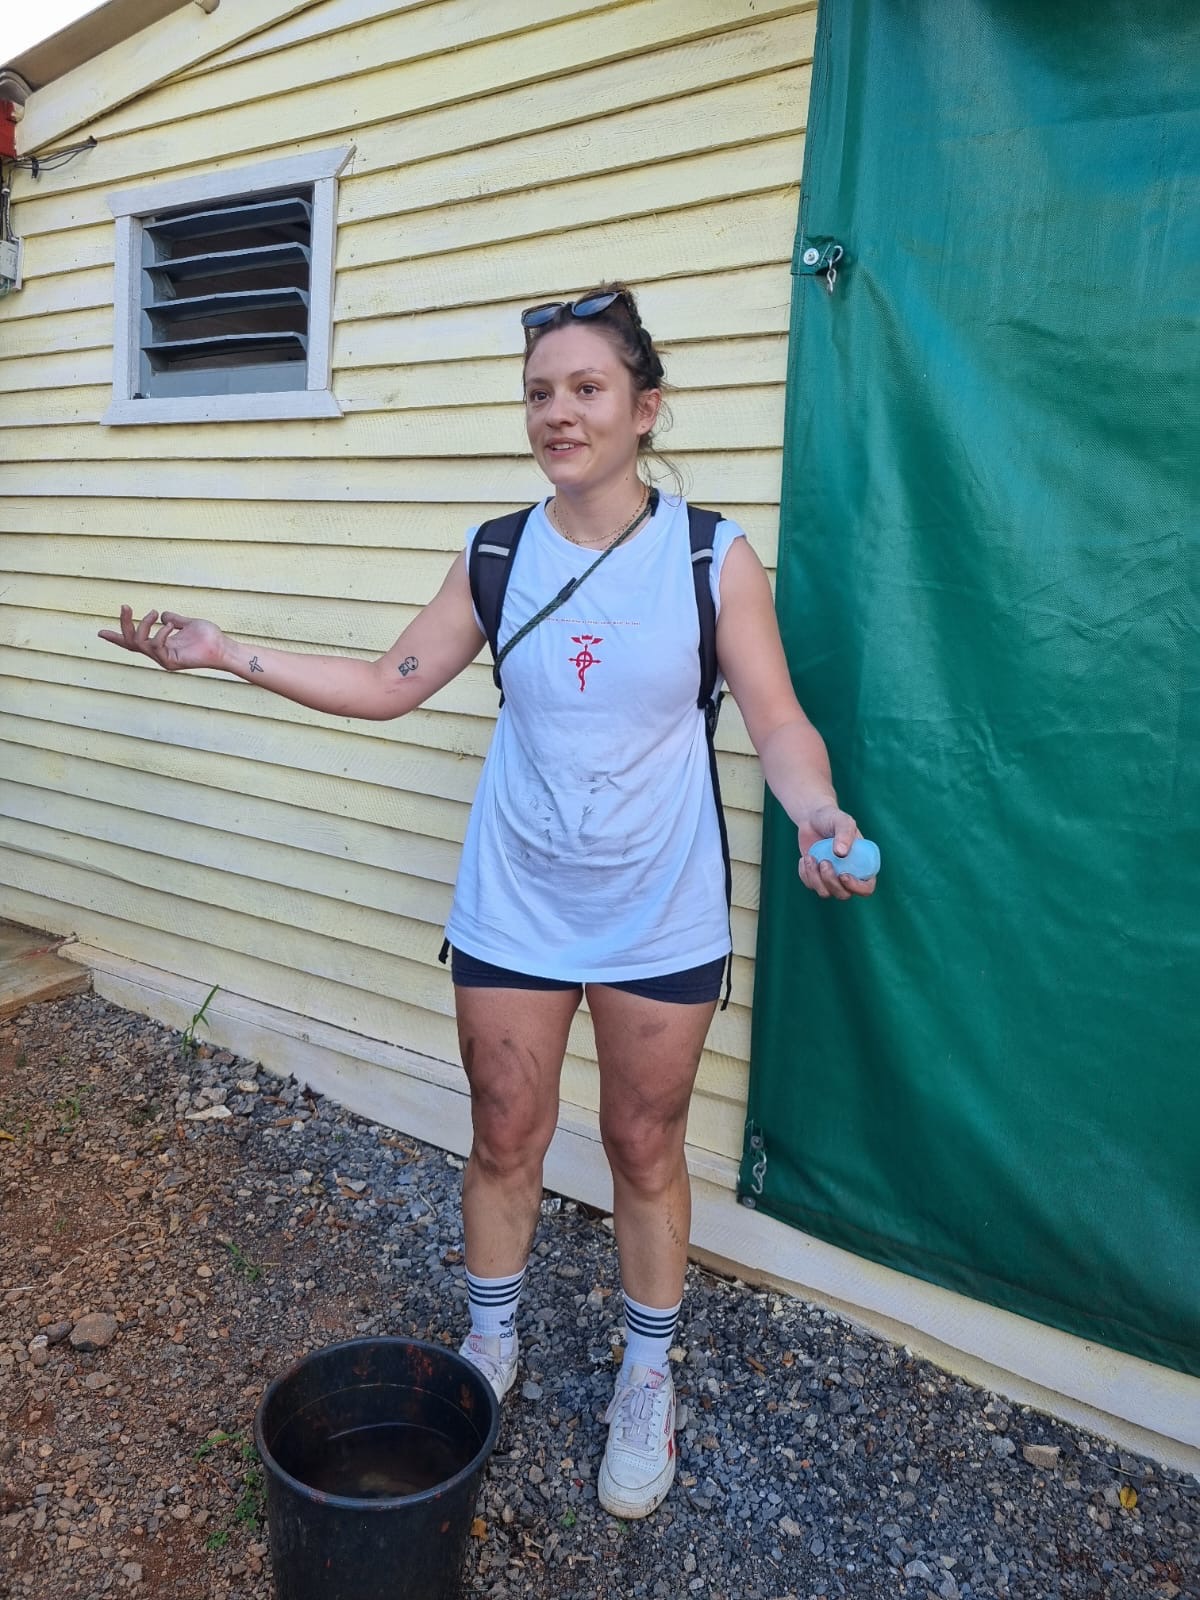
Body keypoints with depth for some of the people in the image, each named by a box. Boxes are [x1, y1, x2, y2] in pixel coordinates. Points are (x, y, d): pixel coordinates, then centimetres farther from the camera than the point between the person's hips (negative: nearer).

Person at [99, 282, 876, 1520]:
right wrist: (226, 655, -2)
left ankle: (647, 1380, 39)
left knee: (643, 1149, 14)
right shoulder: (498, 557, -2)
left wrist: (819, 811, -29)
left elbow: (780, 725, -8)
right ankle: (491, 1344, 43)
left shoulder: (713, 557, -9)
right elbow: (390, 684, 4)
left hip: (659, 920, -2)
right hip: (514, 911, 2)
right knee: (504, 1141, 15)